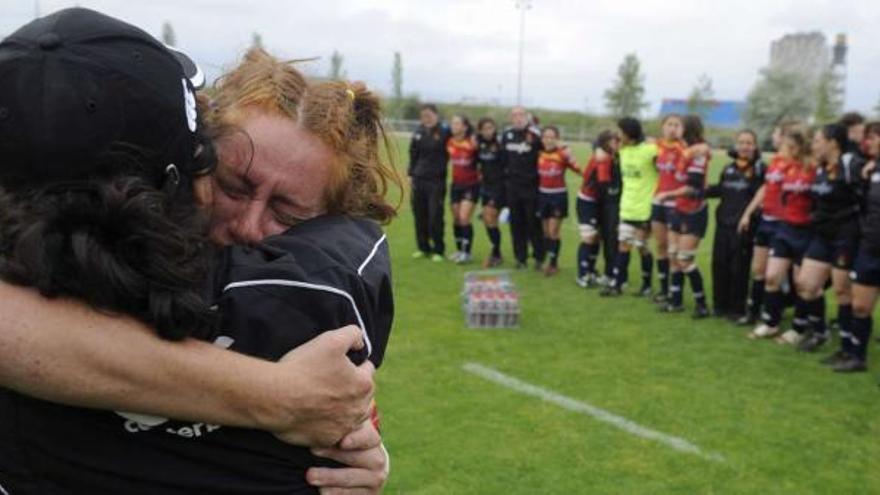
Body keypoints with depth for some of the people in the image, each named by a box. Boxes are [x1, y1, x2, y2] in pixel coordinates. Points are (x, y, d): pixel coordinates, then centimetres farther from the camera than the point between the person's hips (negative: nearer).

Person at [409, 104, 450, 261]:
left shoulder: (444, 132, -6)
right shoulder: (419, 132, 9)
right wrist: (411, 174, 11)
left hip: (436, 180, -5)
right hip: (419, 179, 5)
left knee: (435, 216, -4)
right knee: (419, 215, 9)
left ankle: (438, 250, 7)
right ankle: (423, 248, 21)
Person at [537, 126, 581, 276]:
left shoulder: (563, 153, -12)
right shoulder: (539, 154, 1)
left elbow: (577, 169, -18)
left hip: (559, 195, -4)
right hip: (543, 195, 4)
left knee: (553, 232, -5)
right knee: (546, 232, 11)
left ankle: (553, 263, 8)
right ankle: (550, 261, 24)